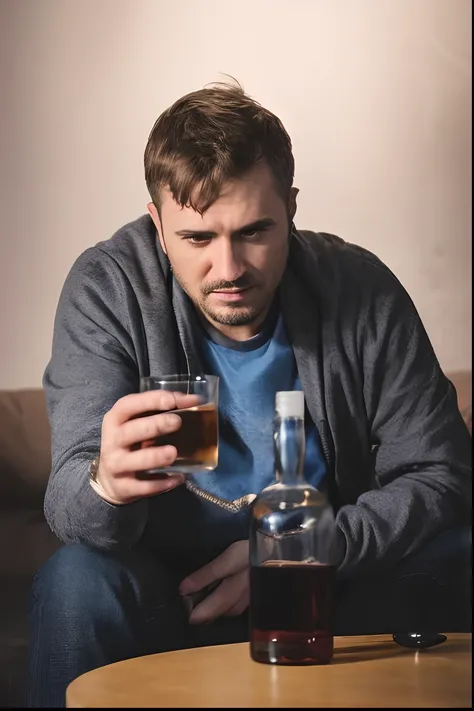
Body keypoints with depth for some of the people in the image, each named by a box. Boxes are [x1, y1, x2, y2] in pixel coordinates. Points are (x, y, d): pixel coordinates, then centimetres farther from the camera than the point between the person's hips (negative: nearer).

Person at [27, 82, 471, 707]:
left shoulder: (361, 291, -11)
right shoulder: (106, 288, -15)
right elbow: (69, 506, -22)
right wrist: (107, 486, -48)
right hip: (170, 583, -1)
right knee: (75, 583, -31)